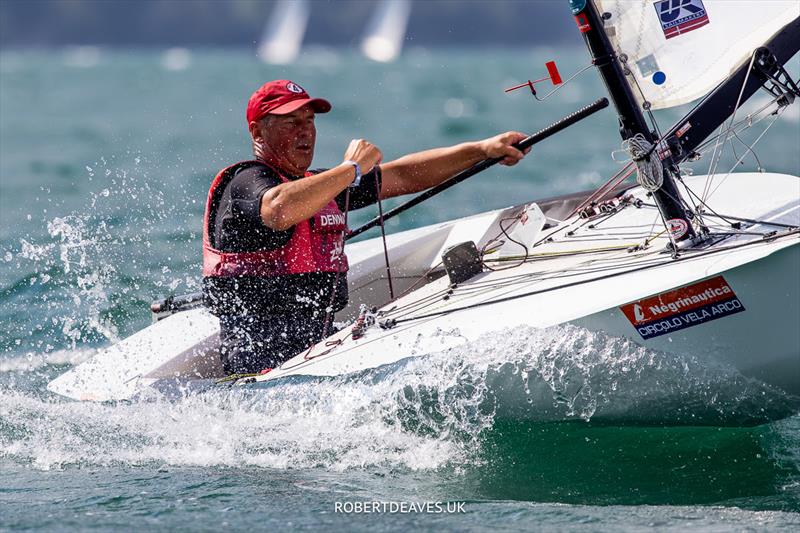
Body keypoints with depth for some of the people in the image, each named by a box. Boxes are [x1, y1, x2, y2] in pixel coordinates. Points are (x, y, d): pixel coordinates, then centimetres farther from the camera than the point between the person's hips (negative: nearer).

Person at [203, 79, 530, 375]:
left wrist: (483, 149, 16)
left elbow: (403, 176, 24)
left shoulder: (318, 187, 21)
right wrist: (352, 168, -19)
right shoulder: (247, 181, -7)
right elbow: (279, 210, -32)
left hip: (318, 348, 9)